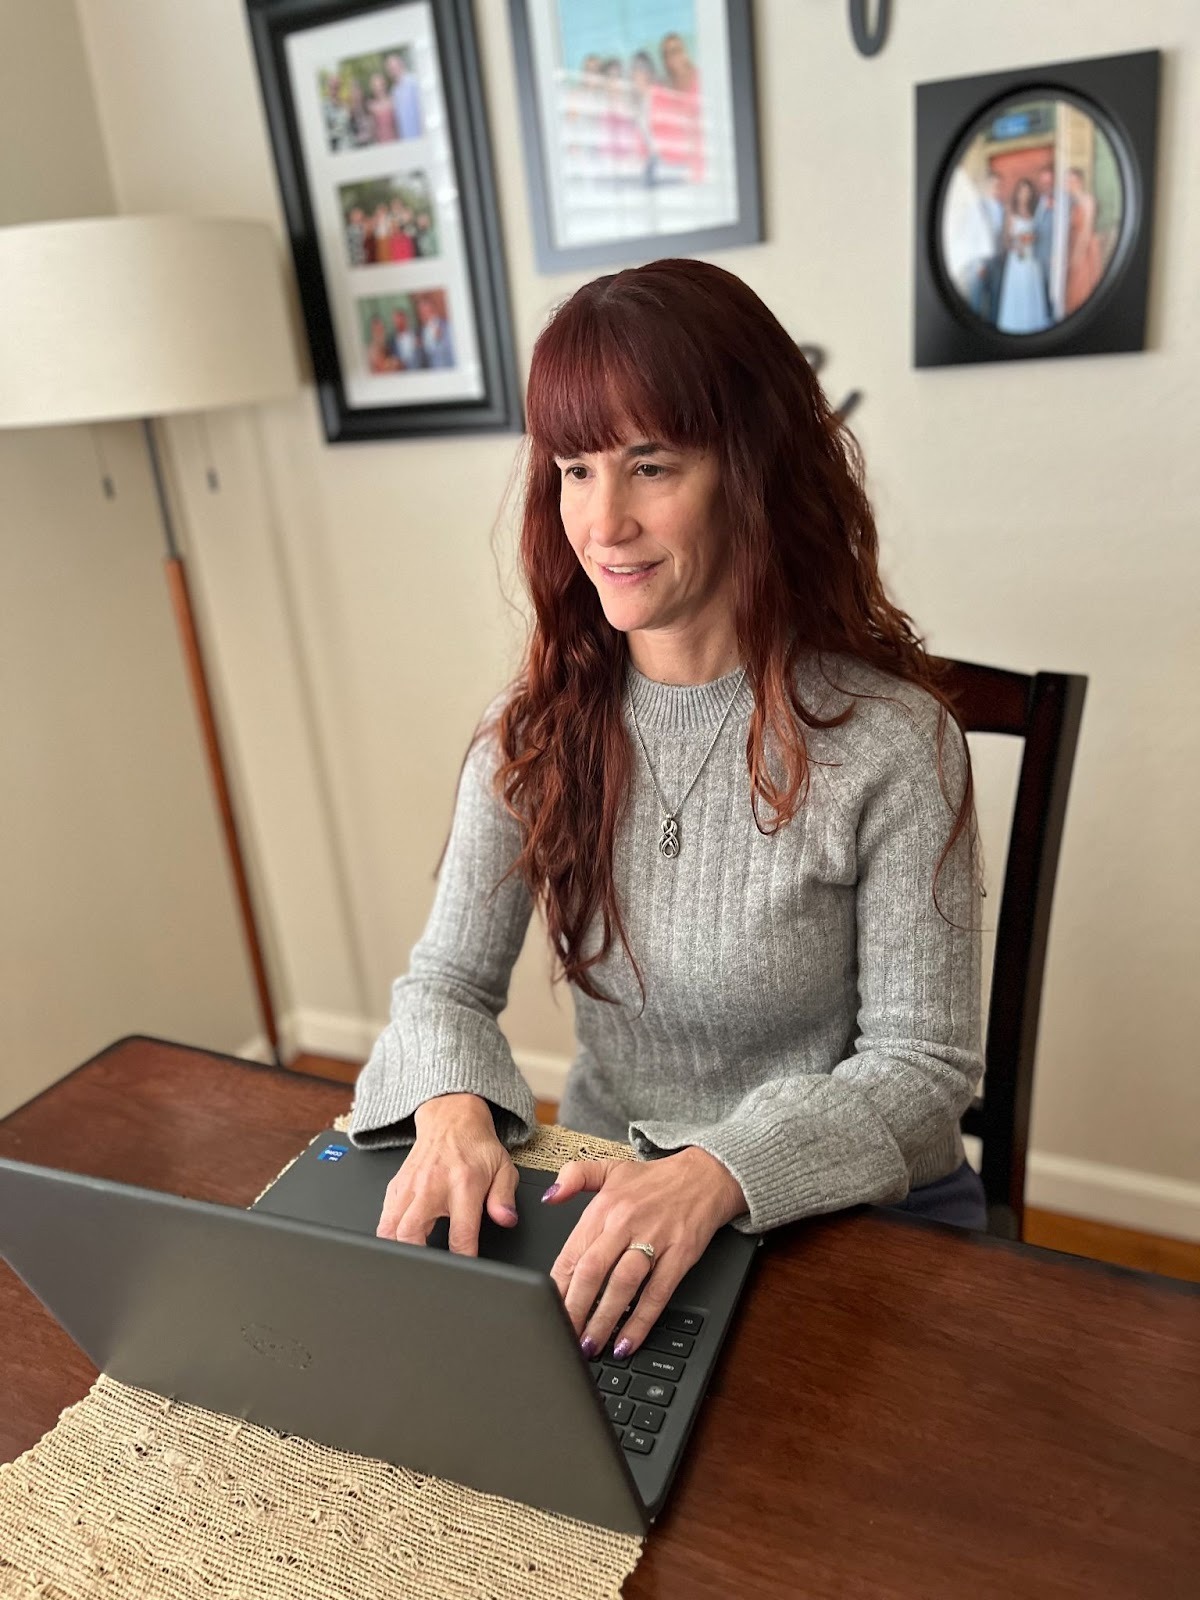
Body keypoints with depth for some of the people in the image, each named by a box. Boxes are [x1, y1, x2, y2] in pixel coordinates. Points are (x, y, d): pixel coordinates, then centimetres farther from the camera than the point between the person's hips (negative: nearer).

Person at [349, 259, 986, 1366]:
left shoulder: (892, 742, -17)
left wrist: (723, 1173, -29)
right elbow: (447, 980, -1)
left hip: (846, 1224, -2)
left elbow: (924, 1068, -13)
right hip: (604, 1196, 3)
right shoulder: (536, 731, -4)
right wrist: (453, 1105, -22)